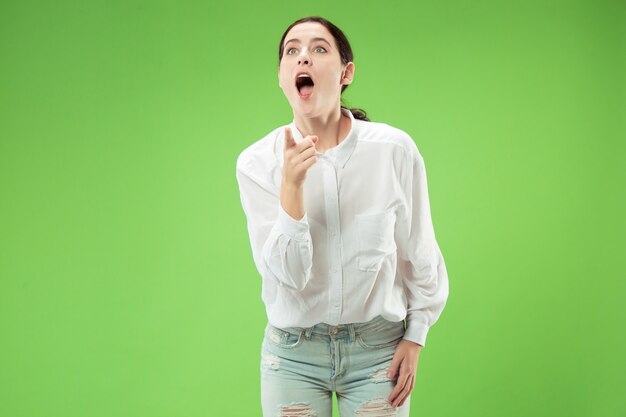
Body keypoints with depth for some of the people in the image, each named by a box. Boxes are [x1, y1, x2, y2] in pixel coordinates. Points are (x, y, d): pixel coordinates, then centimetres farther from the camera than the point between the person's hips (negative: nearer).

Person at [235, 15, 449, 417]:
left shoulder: (394, 149, -10)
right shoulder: (258, 162, -9)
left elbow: (419, 254, 1)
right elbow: (288, 274, -15)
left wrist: (414, 339, 1)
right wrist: (291, 184, -25)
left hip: (378, 348, 0)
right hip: (294, 353, 0)